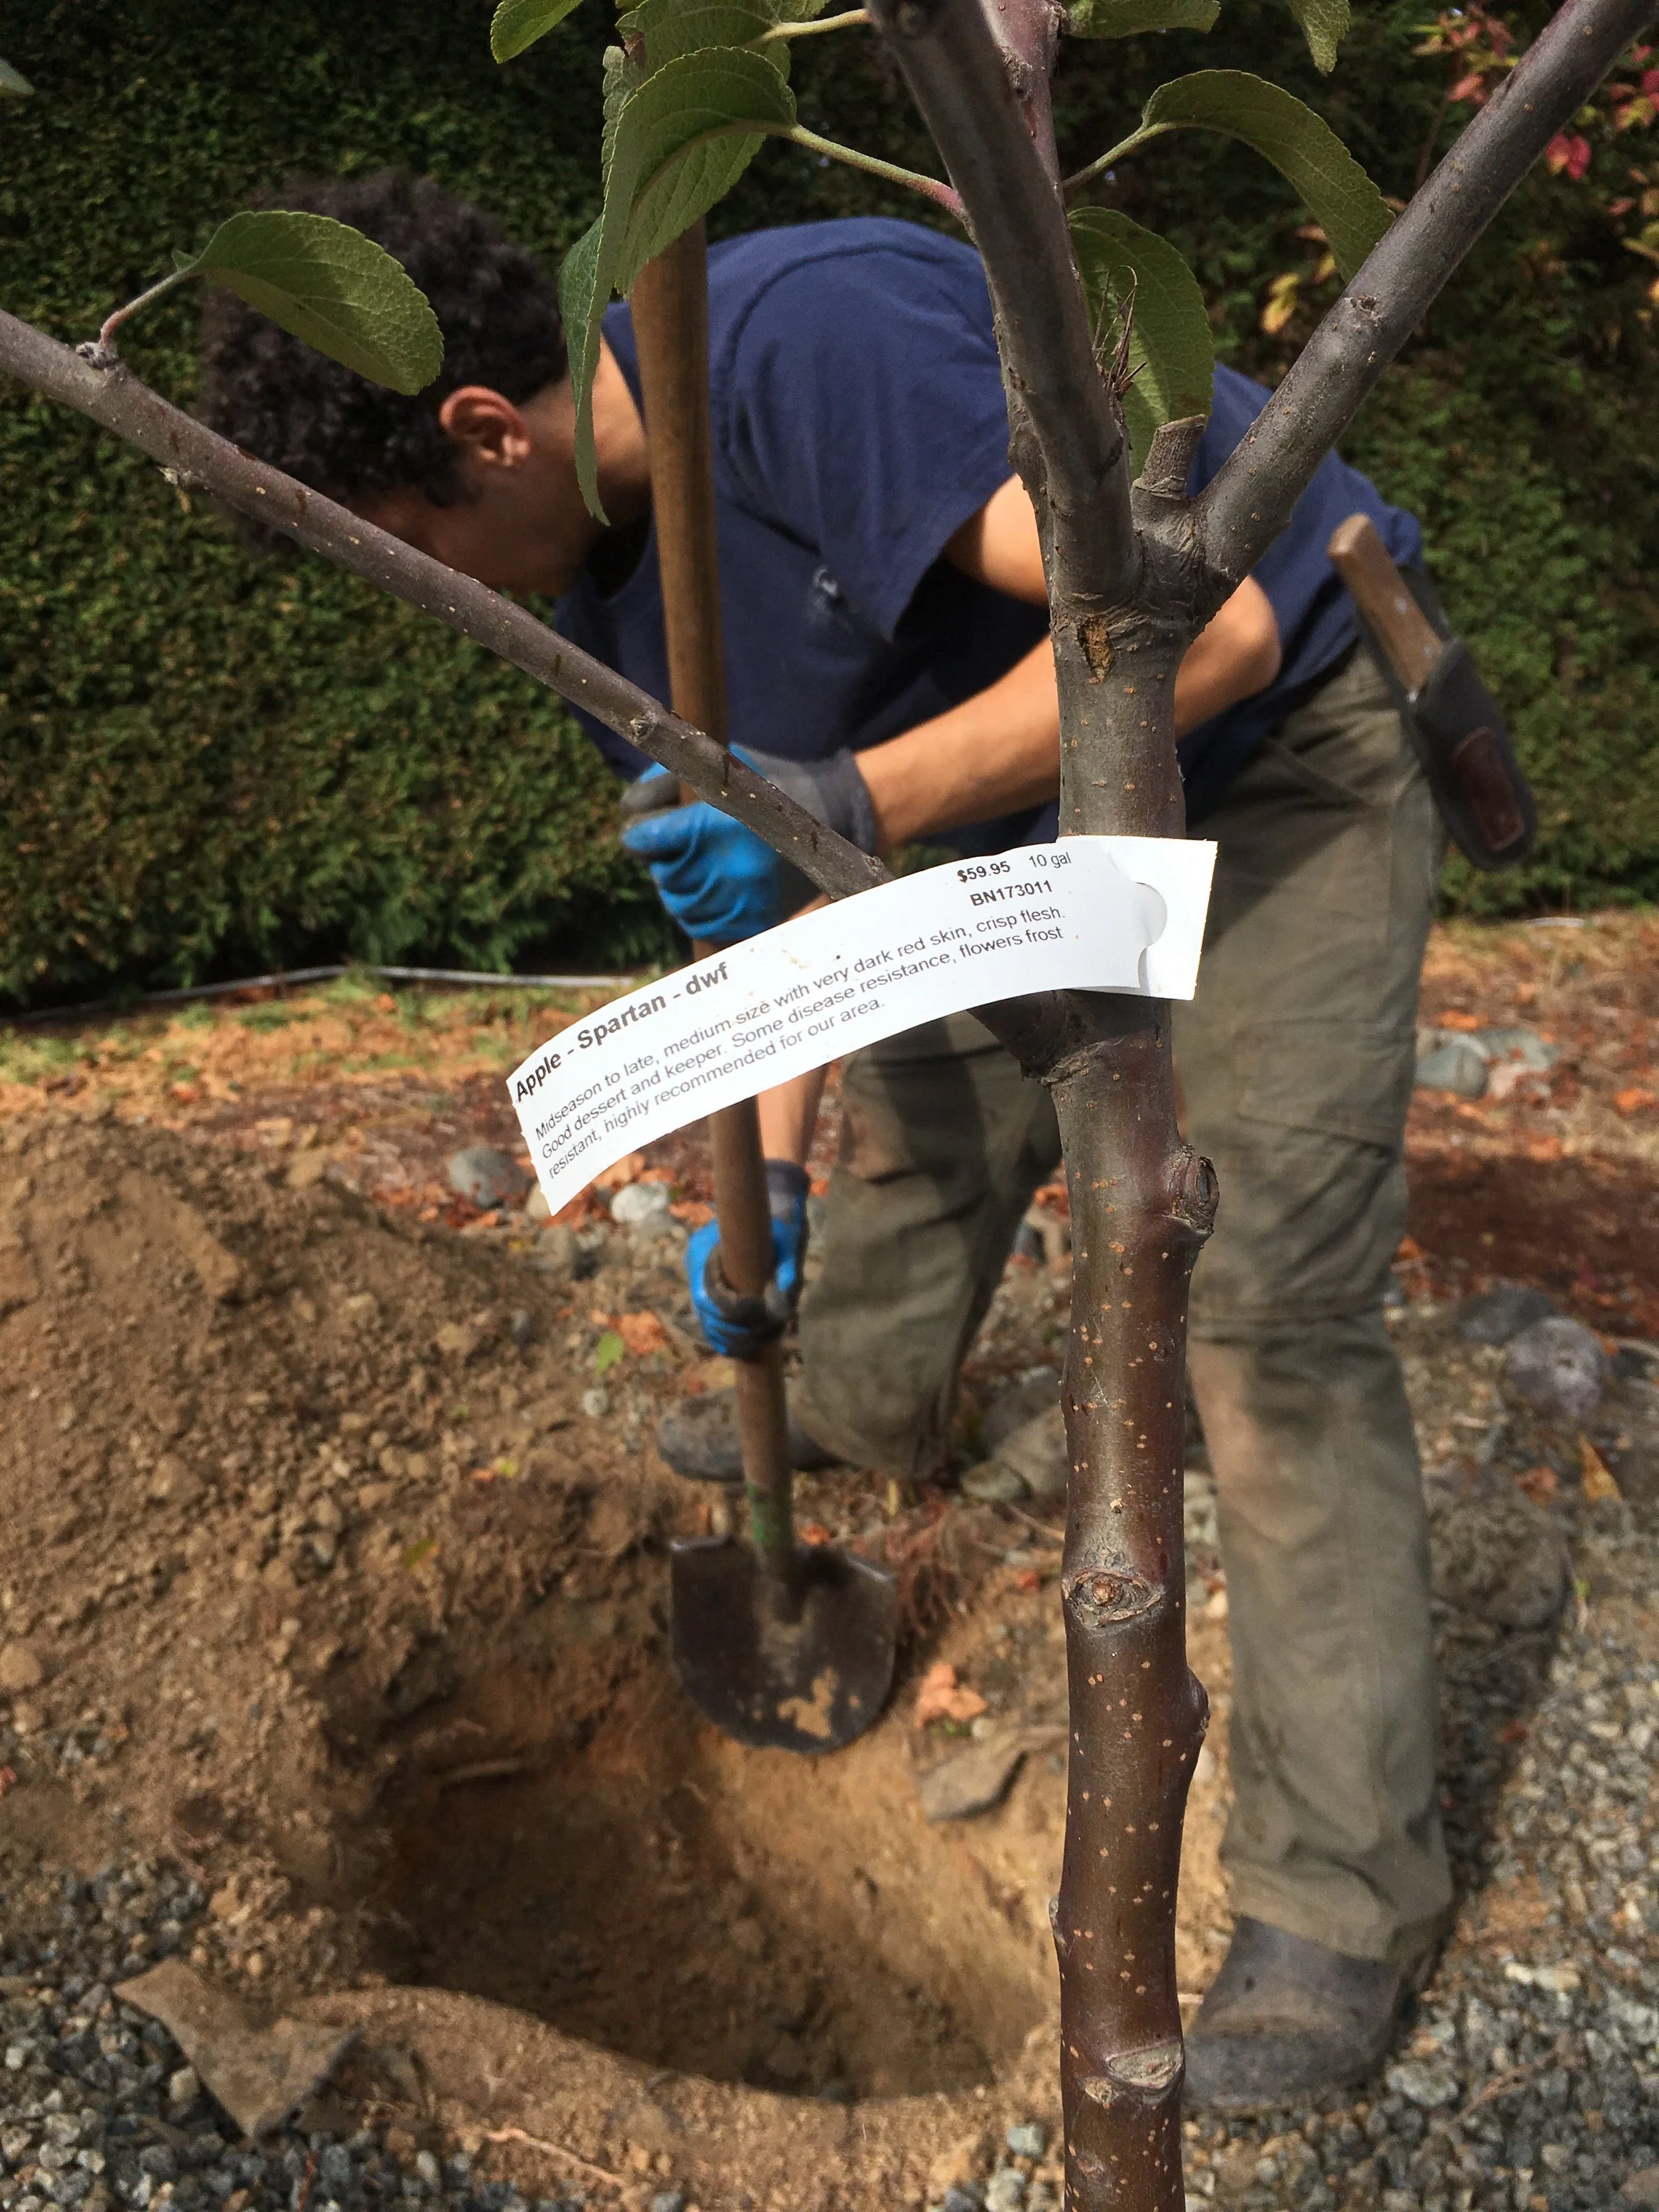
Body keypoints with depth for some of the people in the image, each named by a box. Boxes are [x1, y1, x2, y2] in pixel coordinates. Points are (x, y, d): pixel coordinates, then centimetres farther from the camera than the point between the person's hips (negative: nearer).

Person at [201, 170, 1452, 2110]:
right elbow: (779, 868, 6)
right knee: (923, 1110, 20)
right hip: (1041, 802, 8)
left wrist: (855, 805, -39)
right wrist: (766, 1183, 2)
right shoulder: (609, 583, -3)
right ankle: (859, 1411, 52)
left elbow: (1200, 622, -36)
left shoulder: (810, 333, -31)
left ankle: (1344, 1896, 2)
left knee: (1269, 1315, -12)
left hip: (1288, 760, -8)